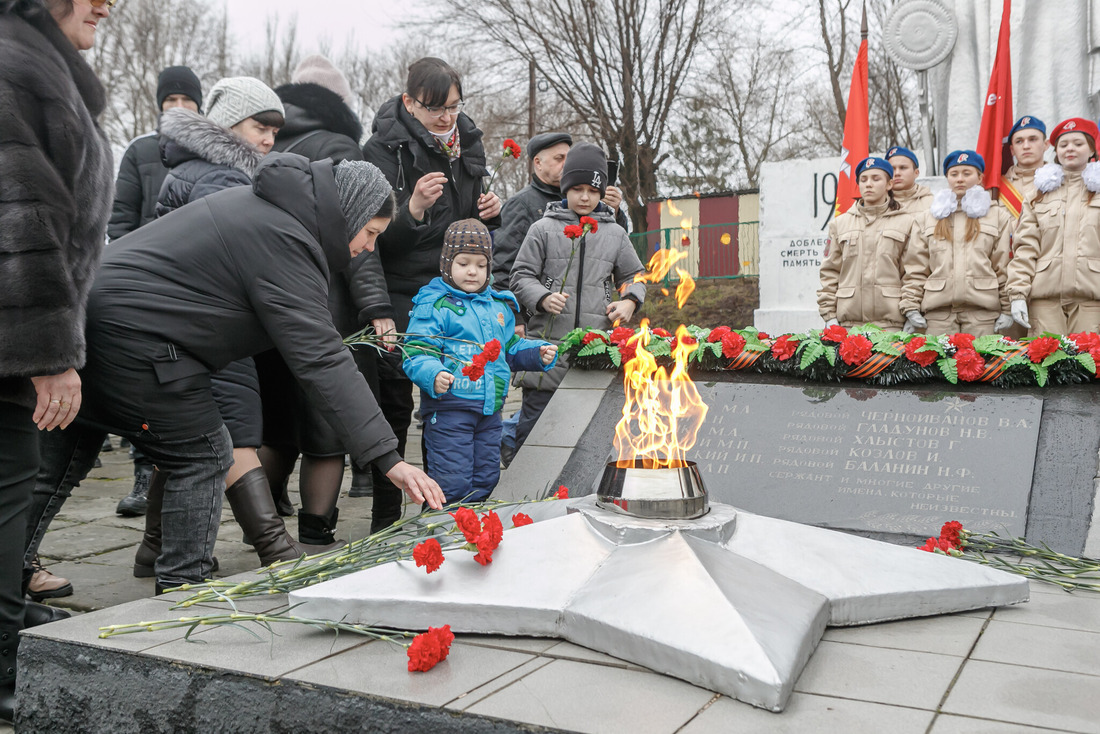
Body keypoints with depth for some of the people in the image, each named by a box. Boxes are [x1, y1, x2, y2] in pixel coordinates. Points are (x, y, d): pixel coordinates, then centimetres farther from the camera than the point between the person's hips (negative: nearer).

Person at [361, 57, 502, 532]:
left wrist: (488, 213, 0)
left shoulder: (466, 142, 10)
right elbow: (376, 237, -16)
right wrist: (413, 209, -33)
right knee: (395, 404, -5)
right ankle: (385, 521, 7)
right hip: (401, 294, -5)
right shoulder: (384, 148, -10)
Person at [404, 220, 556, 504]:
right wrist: (433, 375, -33)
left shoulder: (499, 305, 15)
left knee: (485, 479, 16)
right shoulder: (434, 305, -7)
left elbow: (510, 348, 26)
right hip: (449, 408, -7)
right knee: (452, 484, -6)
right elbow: (417, 353, -14)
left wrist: (539, 353, 9)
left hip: (490, 408, 7)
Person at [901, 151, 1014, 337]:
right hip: (938, 311, 2)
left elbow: (1005, 267, 7)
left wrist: (1007, 309, 0)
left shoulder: (998, 216, 13)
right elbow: (916, 268, 12)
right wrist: (911, 307, 3)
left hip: (982, 310, -1)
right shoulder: (932, 216, 18)